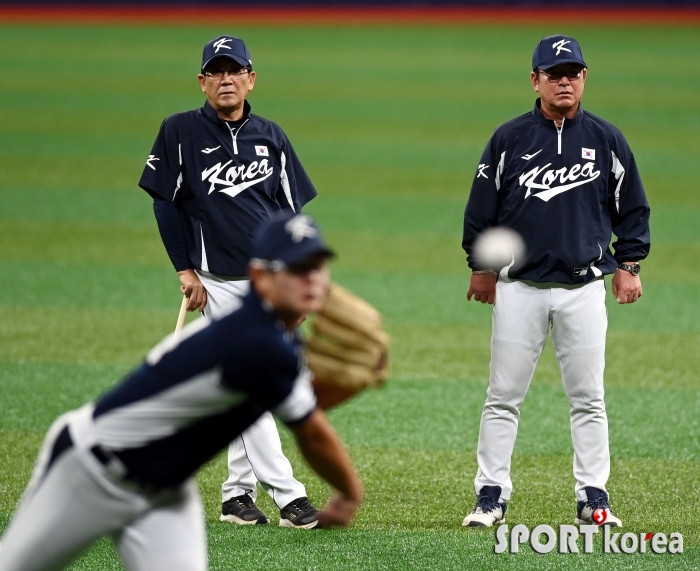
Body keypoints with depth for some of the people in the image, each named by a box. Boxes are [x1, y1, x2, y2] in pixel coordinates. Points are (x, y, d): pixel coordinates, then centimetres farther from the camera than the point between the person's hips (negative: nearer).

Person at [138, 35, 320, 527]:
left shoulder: (270, 136, 9)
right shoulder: (181, 132, 0)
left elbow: (293, 208, 11)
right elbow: (167, 205, 3)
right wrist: (186, 270, -3)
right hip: (221, 283, -3)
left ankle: (238, 493, 14)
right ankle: (288, 495, -10)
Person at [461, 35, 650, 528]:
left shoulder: (607, 140, 4)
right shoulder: (508, 139, 1)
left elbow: (632, 207, 11)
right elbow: (482, 206, 8)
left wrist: (628, 264, 6)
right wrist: (481, 266, 10)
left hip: (584, 287, 0)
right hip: (520, 287, 0)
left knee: (588, 398, 2)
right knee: (503, 395, 1)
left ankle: (593, 496, 8)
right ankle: (492, 496, 6)